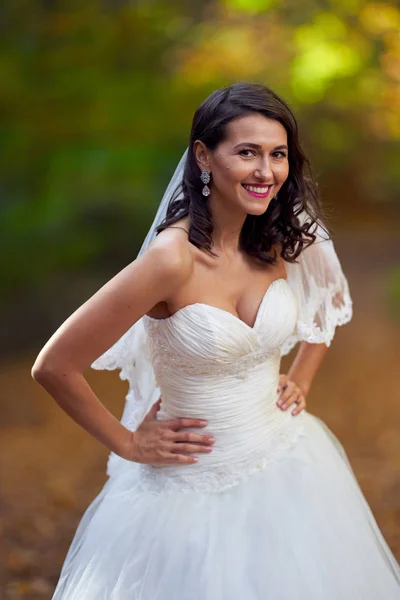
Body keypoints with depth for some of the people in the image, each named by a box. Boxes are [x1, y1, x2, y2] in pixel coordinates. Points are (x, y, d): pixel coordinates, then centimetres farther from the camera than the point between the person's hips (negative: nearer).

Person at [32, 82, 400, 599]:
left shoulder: (279, 242, -6)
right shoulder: (173, 258, -25)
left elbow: (328, 303, 18)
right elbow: (54, 367, -22)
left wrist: (301, 381, 7)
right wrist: (127, 443, -10)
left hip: (290, 463, 6)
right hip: (196, 490, -5)